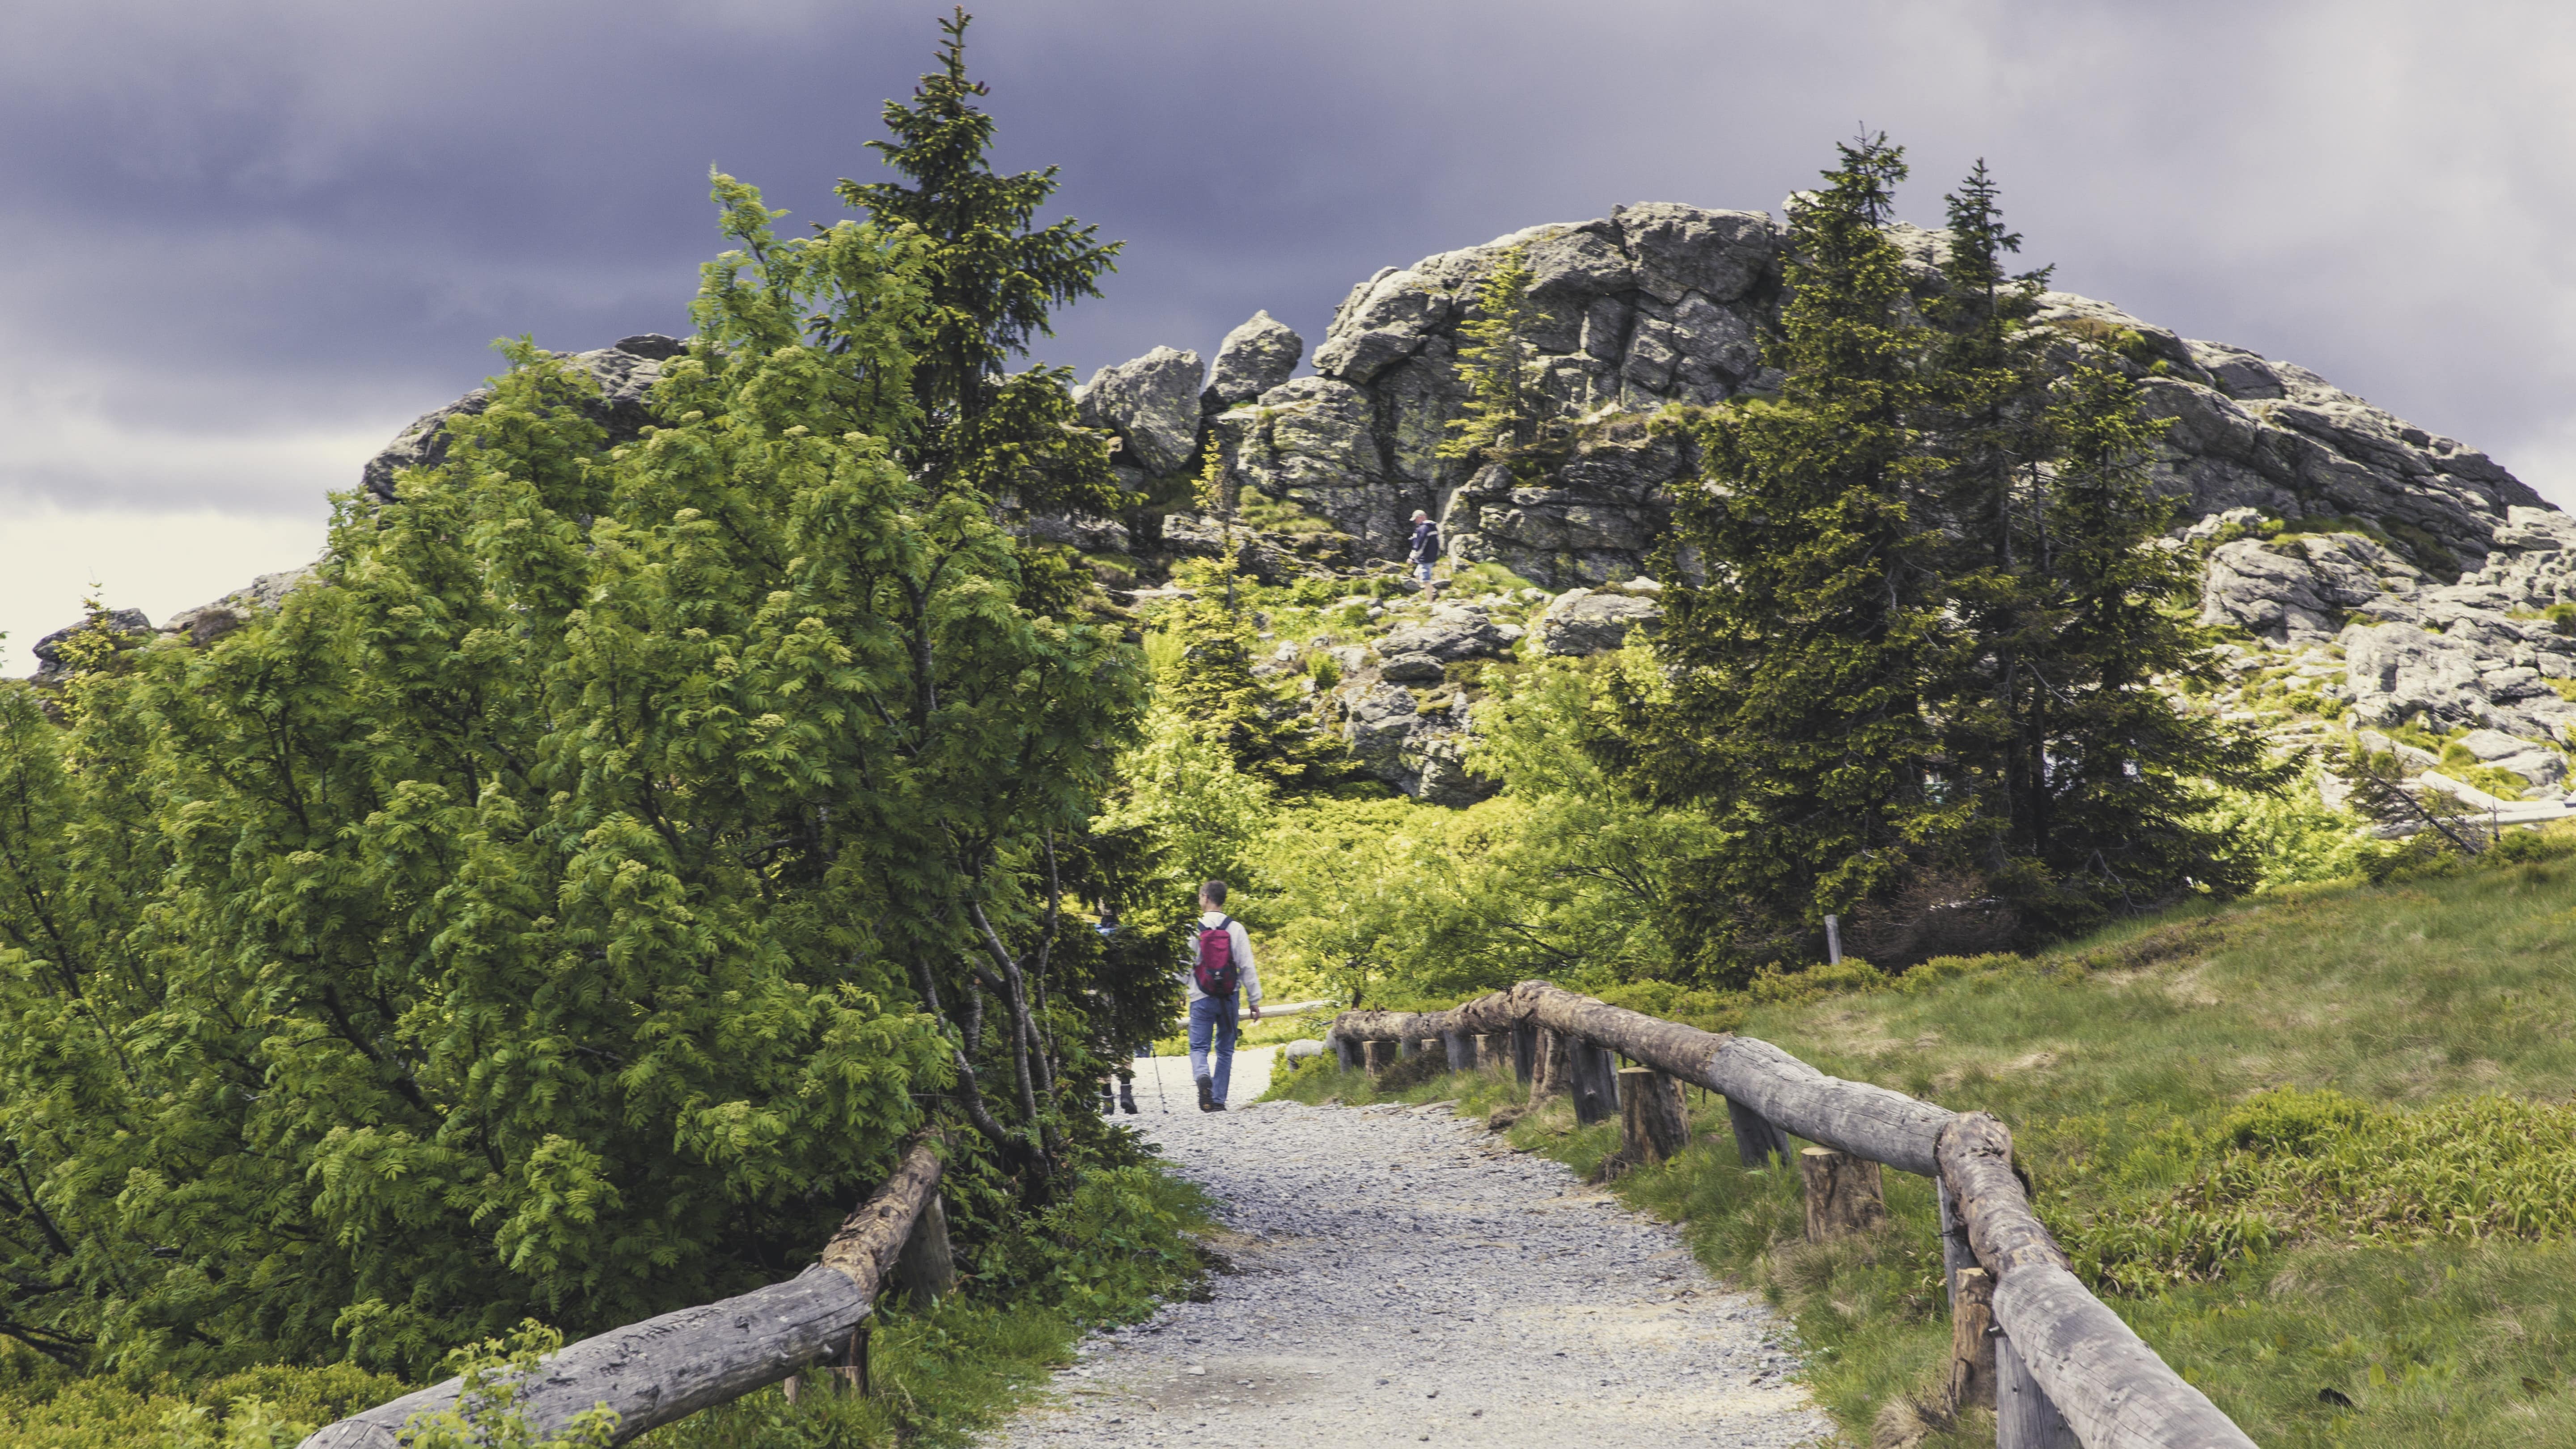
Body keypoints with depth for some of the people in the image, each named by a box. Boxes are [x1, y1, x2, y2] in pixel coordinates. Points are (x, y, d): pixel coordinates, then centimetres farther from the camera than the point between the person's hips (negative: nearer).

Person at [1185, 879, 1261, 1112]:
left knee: (1199, 1047, 5)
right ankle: (1219, 1100, 10)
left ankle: (1203, 1076, -26)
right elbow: (1247, 968, -2)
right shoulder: (1235, 929, -2)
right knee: (1225, 1050, 12)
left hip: (1202, 999, -2)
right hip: (1230, 998, 2)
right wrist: (1255, 1001, 4)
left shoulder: (1193, 930, -5)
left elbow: (1182, 968, -2)